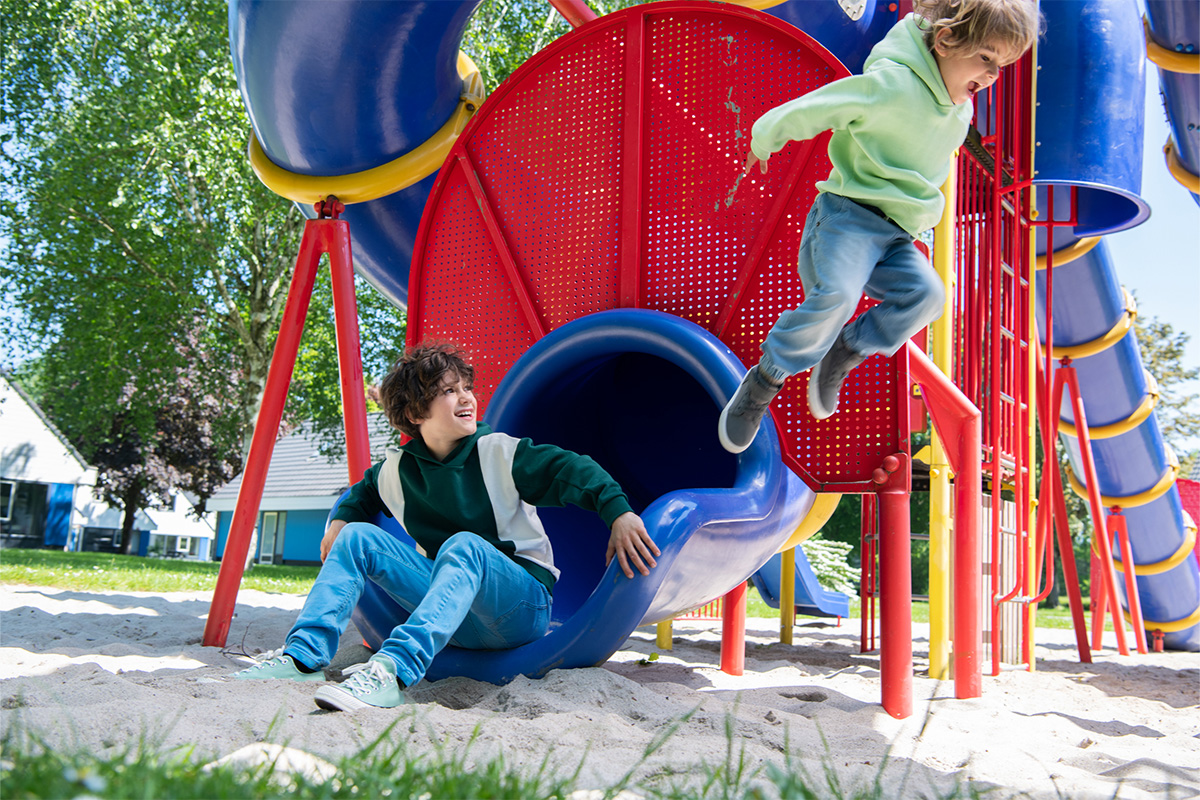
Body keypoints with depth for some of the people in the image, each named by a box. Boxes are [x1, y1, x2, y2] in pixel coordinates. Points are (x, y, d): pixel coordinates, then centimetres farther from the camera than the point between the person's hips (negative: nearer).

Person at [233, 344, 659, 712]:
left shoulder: (500, 453, -5)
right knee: (359, 536, -6)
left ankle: (392, 672, -57)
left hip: (522, 605, -4)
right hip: (449, 612, 5)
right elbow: (362, 494, 29)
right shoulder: (396, 470, 7)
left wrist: (619, 512, -30)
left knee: (463, 546, -37)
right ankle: (304, 657, -20)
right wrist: (341, 519, 7)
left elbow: (573, 470, -13)